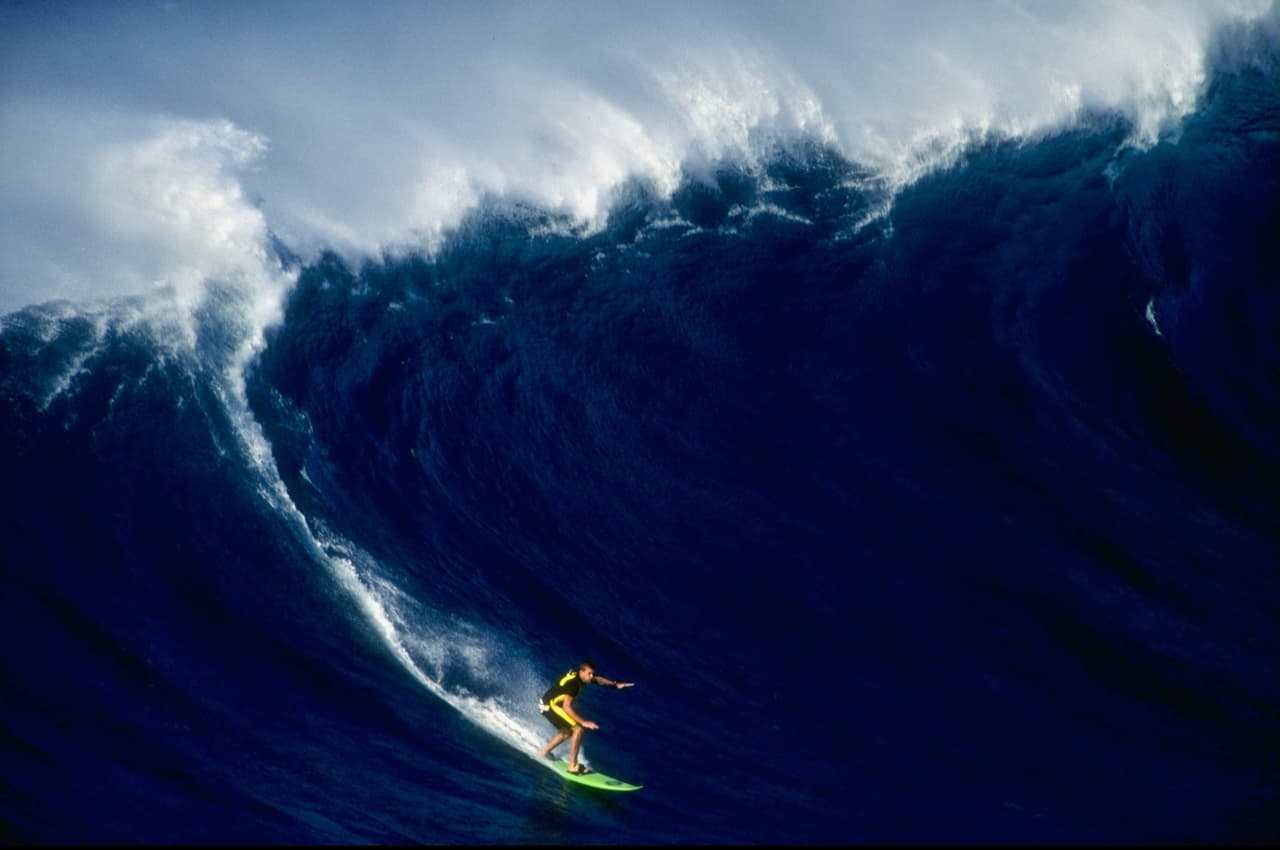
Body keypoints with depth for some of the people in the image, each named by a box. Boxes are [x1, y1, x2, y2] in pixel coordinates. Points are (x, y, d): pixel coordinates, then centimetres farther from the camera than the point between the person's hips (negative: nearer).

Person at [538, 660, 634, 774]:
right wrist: (583, 722, -37)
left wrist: (616, 684, 15)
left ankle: (545, 752, 42)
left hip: (548, 705, 10)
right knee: (578, 729, -16)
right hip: (550, 705, -10)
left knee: (567, 732, 27)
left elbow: (597, 679, 20)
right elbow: (566, 706, -34)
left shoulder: (578, 676, 1)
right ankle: (573, 766, -14)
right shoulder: (573, 683, -26)